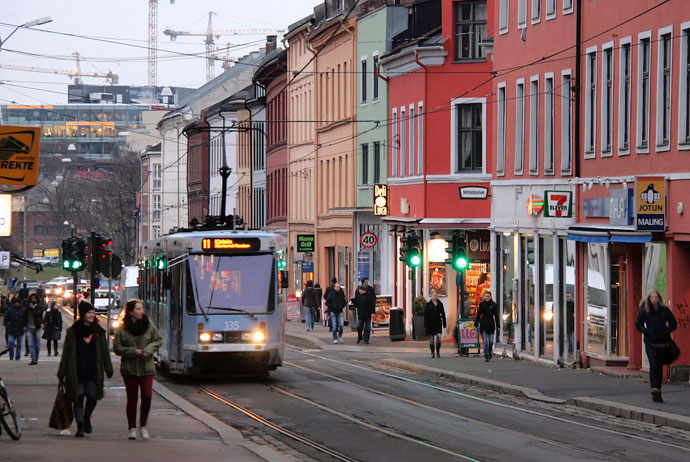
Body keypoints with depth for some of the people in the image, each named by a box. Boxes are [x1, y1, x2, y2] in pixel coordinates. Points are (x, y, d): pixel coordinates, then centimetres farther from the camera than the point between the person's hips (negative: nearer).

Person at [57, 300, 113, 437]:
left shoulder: (98, 332, 10)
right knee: (78, 399, -2)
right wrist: (61, 374, 4)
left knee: (93, 397, -6)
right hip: (76, 372, -2)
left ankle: (86, 418, 22)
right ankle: (80, 427, 3)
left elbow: (104, 352, 13)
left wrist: (108, 369, 8)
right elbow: (66, 353, 5)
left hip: (93, 372, 2)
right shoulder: (72, 332, 3)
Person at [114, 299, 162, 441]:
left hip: (146, 367, 1)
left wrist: (148, 350, -6)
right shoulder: (122, 329, -4)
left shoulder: (149, 326, 3)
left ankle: (143, 426, 10)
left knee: (147, 396, -8)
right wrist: (134, 352, -13)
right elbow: (117, 348, -2)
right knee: (132, 398, 4)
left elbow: (157, 341, 13)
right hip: (129, 368, -1)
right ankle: (132, 428, 13)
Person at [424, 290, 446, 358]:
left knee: (438, 337, -13)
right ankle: (432, 353, 13)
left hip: (438, 323, 1)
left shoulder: (440, 304, 6)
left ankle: (438, 351, 1)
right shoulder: (428, 304, 1)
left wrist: (444, 324, 5)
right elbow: (425, 315, 0)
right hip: (430, 323, -1)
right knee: (431, 339, 3)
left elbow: (443, 314, 10)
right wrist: (425, 325, -5)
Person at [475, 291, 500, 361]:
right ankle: (486, 356, 1)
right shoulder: (482, 304, 3)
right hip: (483, 325, 0)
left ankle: (490, 353, 25)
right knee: (485, 342, -3)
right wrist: (476, 324, 3)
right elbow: (478, 315, 7)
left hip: (491, 324, 0)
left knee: (490, 341, 0)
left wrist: (498, 326, -2)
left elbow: (496, 316, 2)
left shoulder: (494, 305, 1)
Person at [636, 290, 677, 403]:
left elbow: (673, 323, 11)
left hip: (662, 342, 2)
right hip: (650, 343, -2)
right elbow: (638, 325, 5)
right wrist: (647, 332, -11)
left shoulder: (664, 310, 3)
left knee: (660, 367, 7)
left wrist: (667, 331, -6)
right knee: (654, 365, -14)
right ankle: (655, 390, -16)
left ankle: (658, 391, 17)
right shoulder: (645, 311, -2)